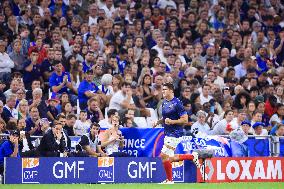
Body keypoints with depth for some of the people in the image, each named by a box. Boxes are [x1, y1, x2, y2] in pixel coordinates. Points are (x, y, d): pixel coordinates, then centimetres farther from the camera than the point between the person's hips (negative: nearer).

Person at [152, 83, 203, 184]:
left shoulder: (177, 103, -15)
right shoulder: (164, 103, 11)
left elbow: (185, 119, -16)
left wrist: (172, 121, -24)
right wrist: (158, 122, 6)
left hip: (175, 134, -9)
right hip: (168, 133, 9)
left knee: (164, 156, -10)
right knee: (170, 158, 12)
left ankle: (169, 180, 4)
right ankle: (192, 156, 27)